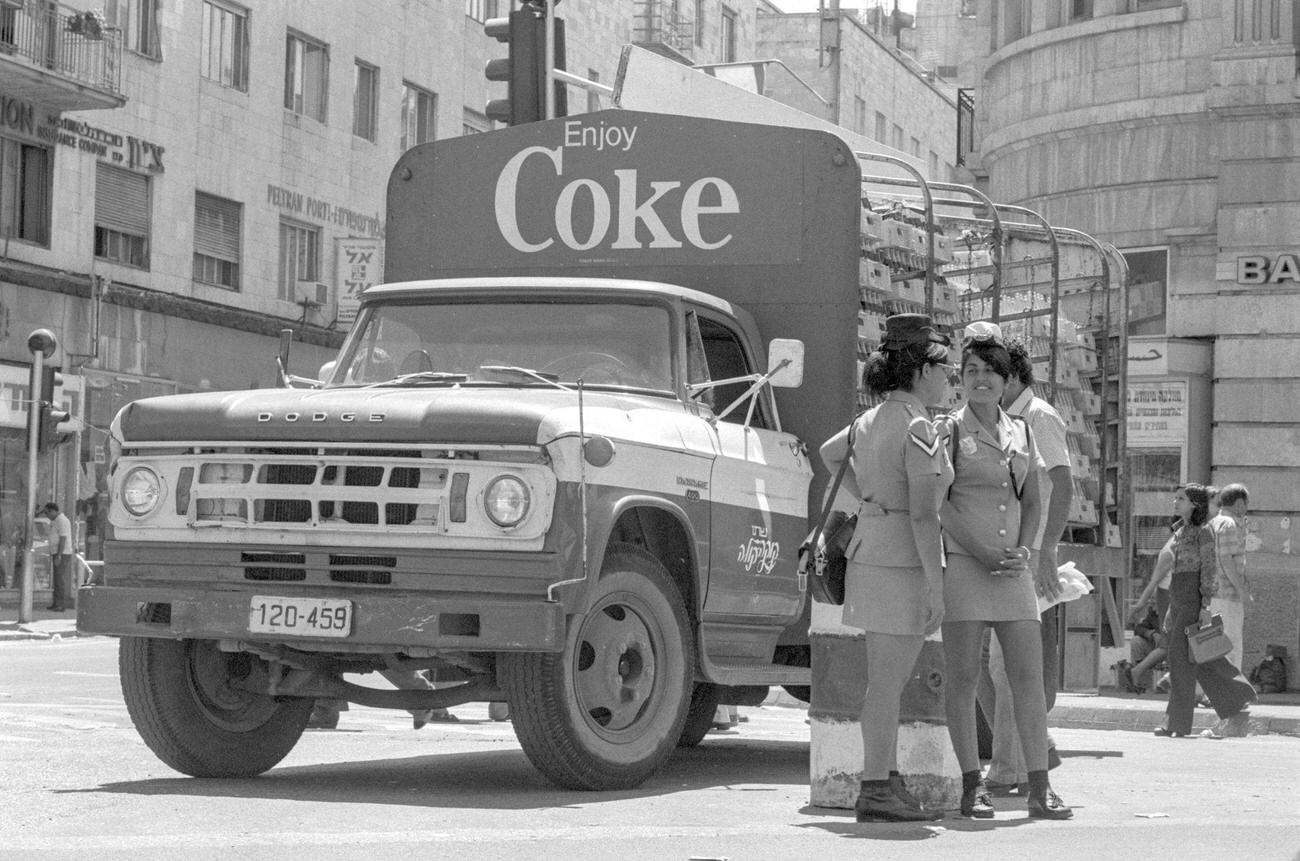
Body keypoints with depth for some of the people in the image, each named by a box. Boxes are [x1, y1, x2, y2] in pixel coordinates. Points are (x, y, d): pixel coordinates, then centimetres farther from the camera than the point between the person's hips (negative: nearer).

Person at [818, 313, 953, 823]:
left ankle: (886, 783, 19)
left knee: (887, 682, 14)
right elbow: (922, 514, -19)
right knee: (887, 685, -6)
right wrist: (936, 585, -17)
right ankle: (876, 792, -3)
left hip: (870, 549, 9)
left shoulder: (873, 419, 11)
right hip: (903, 560, -9)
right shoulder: (918, 427, -15)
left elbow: (829, 453, 32)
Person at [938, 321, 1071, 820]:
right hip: (961, 563, -4)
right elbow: (939, 502, -7)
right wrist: (984, 555, -13)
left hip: (1012, 569, 4)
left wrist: (1022, 553, -2)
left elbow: (1031, 503, 16)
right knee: (963, 678, -3)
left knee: (1029, 676, -1)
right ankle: (972, 786, 2)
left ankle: (1040, 789, 0)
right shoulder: (950, 430, 1)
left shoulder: (1022, 433, 15)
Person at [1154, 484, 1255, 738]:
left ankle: (1176, 724, -8)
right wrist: (1172, 609, 20)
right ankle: (1236, 712, 14)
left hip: (1194, 599, -8)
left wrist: (1206, 605, -18)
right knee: (1204, 662, 8)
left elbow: (1210, 569, -11)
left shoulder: (1203, 531, -6)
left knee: (1181, 657, -10)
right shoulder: (1180, 532, 17)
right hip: (1178, 599, 8)